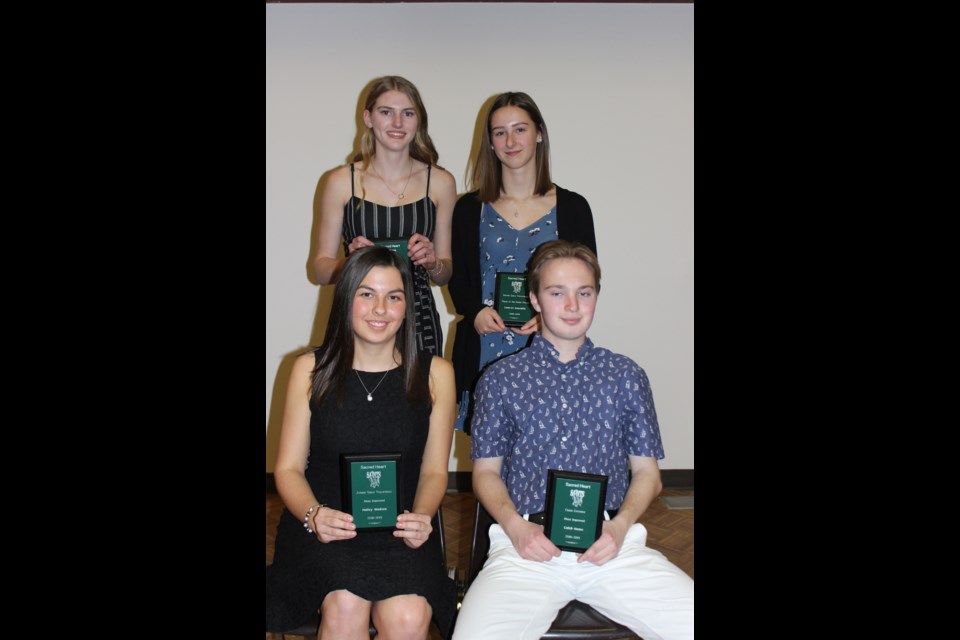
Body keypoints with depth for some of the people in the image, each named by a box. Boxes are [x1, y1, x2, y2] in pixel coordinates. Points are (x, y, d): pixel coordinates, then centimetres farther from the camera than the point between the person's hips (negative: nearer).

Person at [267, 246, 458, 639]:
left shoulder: (435, 374, 5)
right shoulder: (310, 370, 5)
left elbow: (434, 471, 6)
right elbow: (288, 467, 4)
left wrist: (420, 517, -14)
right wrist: (313, 514, -16)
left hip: (401, 532, 1)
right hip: (321, 529, 0)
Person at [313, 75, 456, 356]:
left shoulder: (440, 182, 6)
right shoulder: (341, 181, 2)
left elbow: (446, 275, 12)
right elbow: (320, 271, 4)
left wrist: (432, 263, -9)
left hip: (419, 321, 1)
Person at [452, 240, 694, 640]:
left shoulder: (626, 376, 13)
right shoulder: (500, 379, 11)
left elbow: (646, 472, 14)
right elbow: (486, 471, 11)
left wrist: (620, 525, -6)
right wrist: (515, 526, -7)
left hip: (611, 544, 2)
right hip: (527, 546, -1)